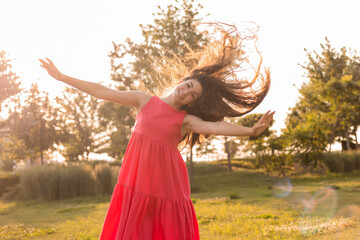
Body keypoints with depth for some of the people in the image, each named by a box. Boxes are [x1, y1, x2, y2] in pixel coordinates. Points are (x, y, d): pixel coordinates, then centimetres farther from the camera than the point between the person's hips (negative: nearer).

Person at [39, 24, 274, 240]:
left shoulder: (186, 119, 1)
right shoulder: (145, 101, 6)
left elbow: (214, 126, -16)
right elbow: (103, 92, 7)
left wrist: (250, 131, -34)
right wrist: (61, 76, 7)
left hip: (167, 183, -1)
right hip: (137, 181, 2)